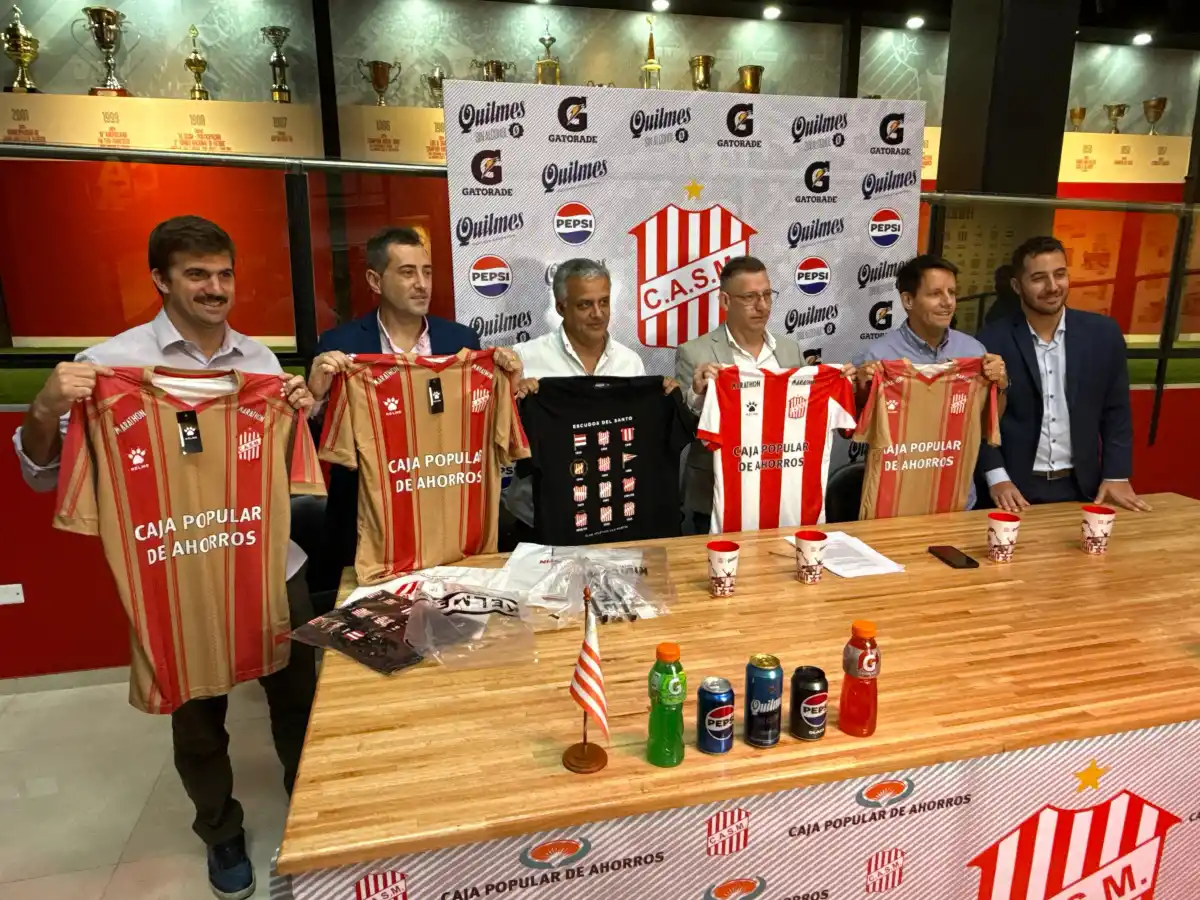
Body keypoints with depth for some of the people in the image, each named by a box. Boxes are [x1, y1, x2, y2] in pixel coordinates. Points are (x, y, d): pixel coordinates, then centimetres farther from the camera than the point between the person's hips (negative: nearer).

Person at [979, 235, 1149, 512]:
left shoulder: (1103, 333, 0)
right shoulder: (992, 341, -9)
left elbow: (1116, 412, 6)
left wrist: (1117, 475, -1)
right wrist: (996, 478, -13)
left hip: (1080, 488, 3)